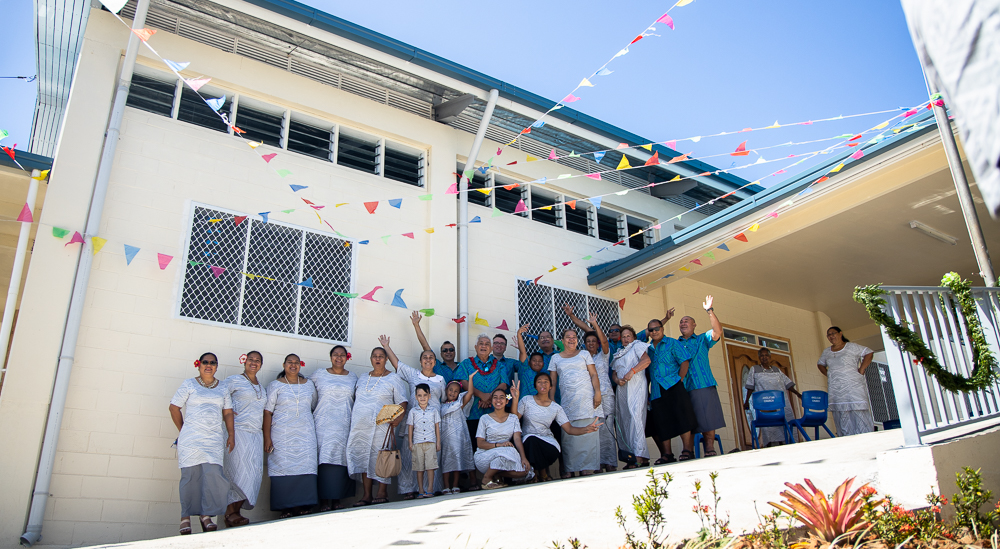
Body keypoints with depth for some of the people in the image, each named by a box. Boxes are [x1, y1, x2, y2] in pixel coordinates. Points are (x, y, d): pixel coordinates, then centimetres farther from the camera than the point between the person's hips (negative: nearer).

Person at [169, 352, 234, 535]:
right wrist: (183, 430, 7)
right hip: (191, 438, -2)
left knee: (213, 474, -10)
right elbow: (174, 407, 8)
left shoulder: (223, 388, 15)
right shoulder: (189, 384, 6)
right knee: (190, 475, -3)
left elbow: (228, 412, 14)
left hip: (214, 439, 2)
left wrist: (231, 435, 5)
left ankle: (206, 515, 2)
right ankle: (186, 517, 9)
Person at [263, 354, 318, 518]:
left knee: (305, 466, -8)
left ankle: (301, 505, -3)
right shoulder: (276, 385, 5)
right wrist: (267, 437, -7)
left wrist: (316, 430, 13)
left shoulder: (309, 384, 14)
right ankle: (284, 508, -1)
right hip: (282, 435, -2)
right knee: (283, 468, -7)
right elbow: (267, 412, 1)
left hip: (305, 435, 2)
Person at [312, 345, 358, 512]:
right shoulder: (319, 374, 9)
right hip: (323, 425, -1)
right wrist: (311, 416, 4)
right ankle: (324, 501, -5)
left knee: (341, 460, -2)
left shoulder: (353, 377, 13)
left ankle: (337, 500, 5)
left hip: (344, 426, 1)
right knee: (324, 460, -8)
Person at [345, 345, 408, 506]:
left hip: (381, 425, -4)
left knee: (380, 456, -7)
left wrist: (399, 417, -16)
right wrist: (352, 418, 12)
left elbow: (402, 401, 1)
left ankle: (382, 492, 2)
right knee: (363, 457, 1)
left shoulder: (393, 379, 5)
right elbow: (355, 398, 23)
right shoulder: (362, 378, 18)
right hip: (360, 425, 4)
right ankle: (367, 494, 6)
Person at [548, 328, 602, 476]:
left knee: (586, 432, -8)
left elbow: (594, 374, 7)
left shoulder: (584, 354, 14)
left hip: (586, 398, -1)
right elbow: (553, 381, 13)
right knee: (568, 434, -4)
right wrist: (551, 399, 3)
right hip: (566, 400, 1)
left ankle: (587, 469, -5)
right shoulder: (556, 358, 16)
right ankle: (570, 470, 0)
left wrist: (597, 392, -6)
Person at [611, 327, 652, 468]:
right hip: (622, 389, 7)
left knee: (635, 417, -20)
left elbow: (646, 360, -9)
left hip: (636, 387, -6)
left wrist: (632, 371, -19)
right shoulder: (618, 353, 27)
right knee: (624, 421, -1)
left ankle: (640, 456, -25)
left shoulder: (637, 346, 10)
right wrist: (617, 380, 0)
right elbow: (614, 373, 23)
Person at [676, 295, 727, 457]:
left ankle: (710, 449, 3)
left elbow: (717, 331, -4)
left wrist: (710, 311, -12)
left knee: (707, 419, -5)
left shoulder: (702, 339, 15)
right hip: (683, 388, 2)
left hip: (703, 385, -2)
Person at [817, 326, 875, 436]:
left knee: (859, 414, -10)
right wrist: (828, 374, 12)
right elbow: (820, 364, 29)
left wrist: (861, 370, -6)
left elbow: (868, 353, 1)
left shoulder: (851, 347, 3)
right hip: (835, 389, 4)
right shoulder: (826, 352, 16)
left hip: (853, 387, -4)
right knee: (842, 421, 0)